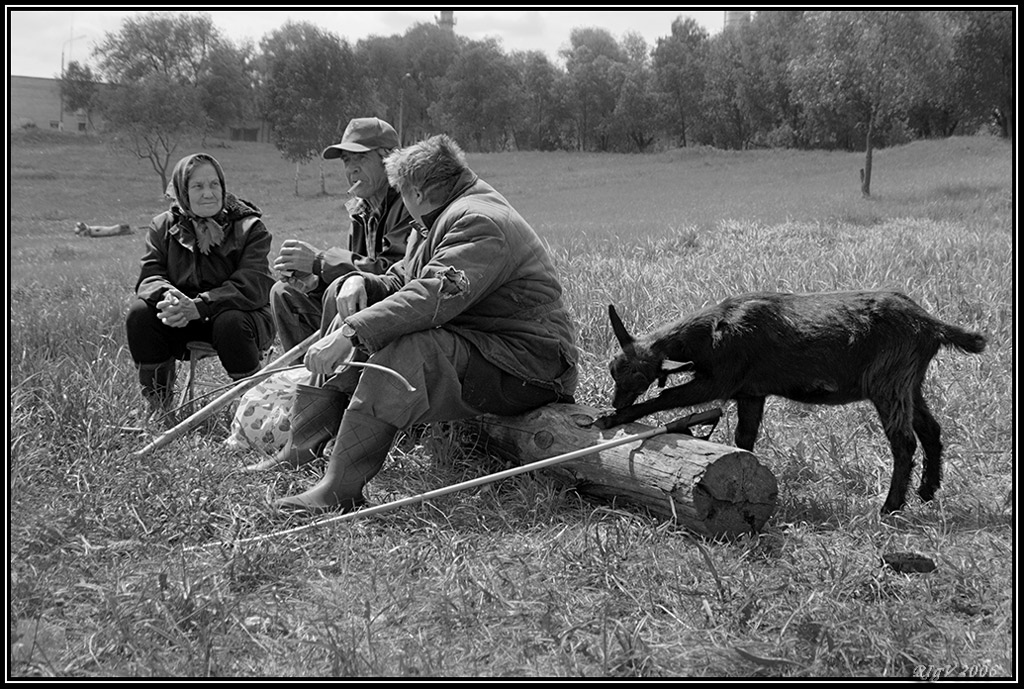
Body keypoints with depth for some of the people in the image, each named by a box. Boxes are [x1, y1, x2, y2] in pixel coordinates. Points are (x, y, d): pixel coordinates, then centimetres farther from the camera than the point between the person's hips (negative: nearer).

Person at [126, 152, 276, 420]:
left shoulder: (250, 228, -8)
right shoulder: (164, 227, 4)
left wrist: (198, 306, -36)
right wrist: (167, 295, -31)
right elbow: (150, 276, -4)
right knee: (140, 313, -21)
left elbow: (250, 287, -21)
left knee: (230, 322, -36)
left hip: (239, 315, -3)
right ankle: (157, 404, -6)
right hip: (182, 325, 3)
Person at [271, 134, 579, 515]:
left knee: (402, 350, -35)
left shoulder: (479, 223, -18)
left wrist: (350, 333, -39)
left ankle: (340, 488, -35)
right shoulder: (438, 223, 18)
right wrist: (360, 282, -5)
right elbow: (400, 282, 19)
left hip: (526, 369, -11)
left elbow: (437, 295, -33)